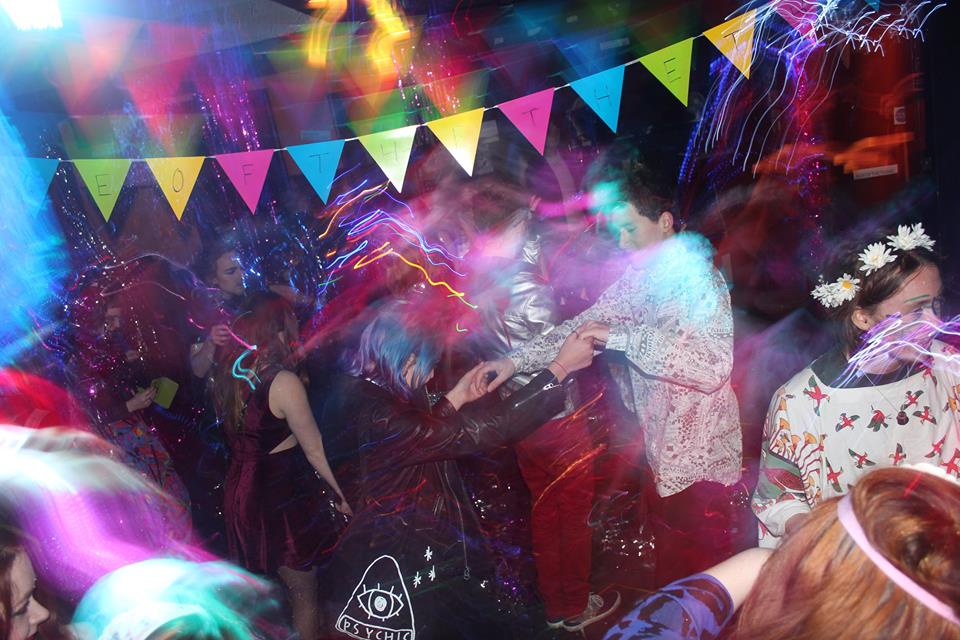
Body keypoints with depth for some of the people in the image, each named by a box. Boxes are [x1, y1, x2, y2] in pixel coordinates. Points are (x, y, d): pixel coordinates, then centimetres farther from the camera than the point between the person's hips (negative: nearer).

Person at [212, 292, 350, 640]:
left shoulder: (227, 375, -1)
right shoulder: (283, 381, -22)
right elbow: (315, 450, -17)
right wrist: (342, 496, -8)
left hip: (240, 490, 7)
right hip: (284, 494, -7)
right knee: (304, 594, 11)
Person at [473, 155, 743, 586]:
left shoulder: (699, 278, -18)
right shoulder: (637, 278, 6)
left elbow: (713, 362, -31)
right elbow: (586, 325, 7)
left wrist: (622, 337, -29)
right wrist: (516, 360, -5)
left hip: (700, 461, -7)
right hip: (661, 456, 7)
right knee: (670, 570, 21)